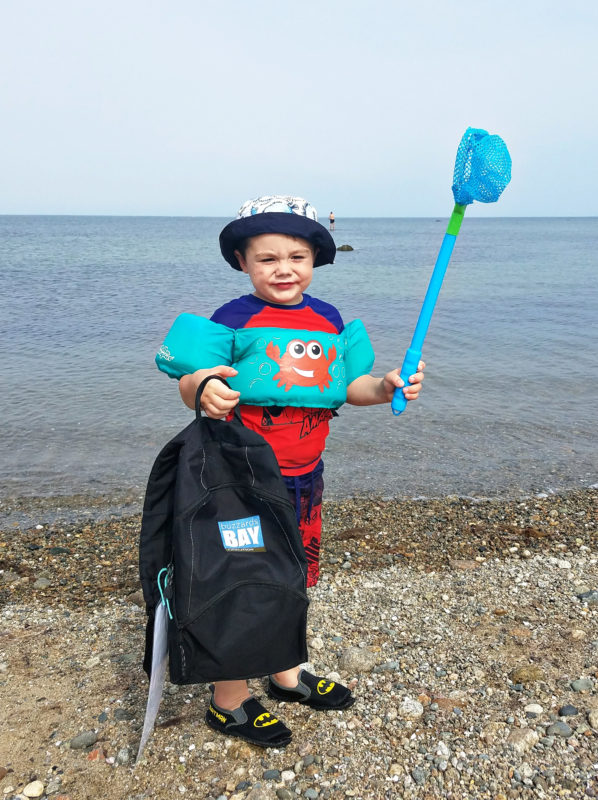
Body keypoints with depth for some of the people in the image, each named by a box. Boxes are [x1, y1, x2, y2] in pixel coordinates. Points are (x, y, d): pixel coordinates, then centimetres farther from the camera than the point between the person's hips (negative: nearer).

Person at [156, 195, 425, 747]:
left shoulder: (329, 320, 5)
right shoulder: (232, 320, -11)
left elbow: (348, 386, 10)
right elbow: (191, 385, -17)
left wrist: (384, 388, -9)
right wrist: (202, 389, -40)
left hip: (304, 476, 6)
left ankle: (287, 674, 44)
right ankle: (228, 703, 26)